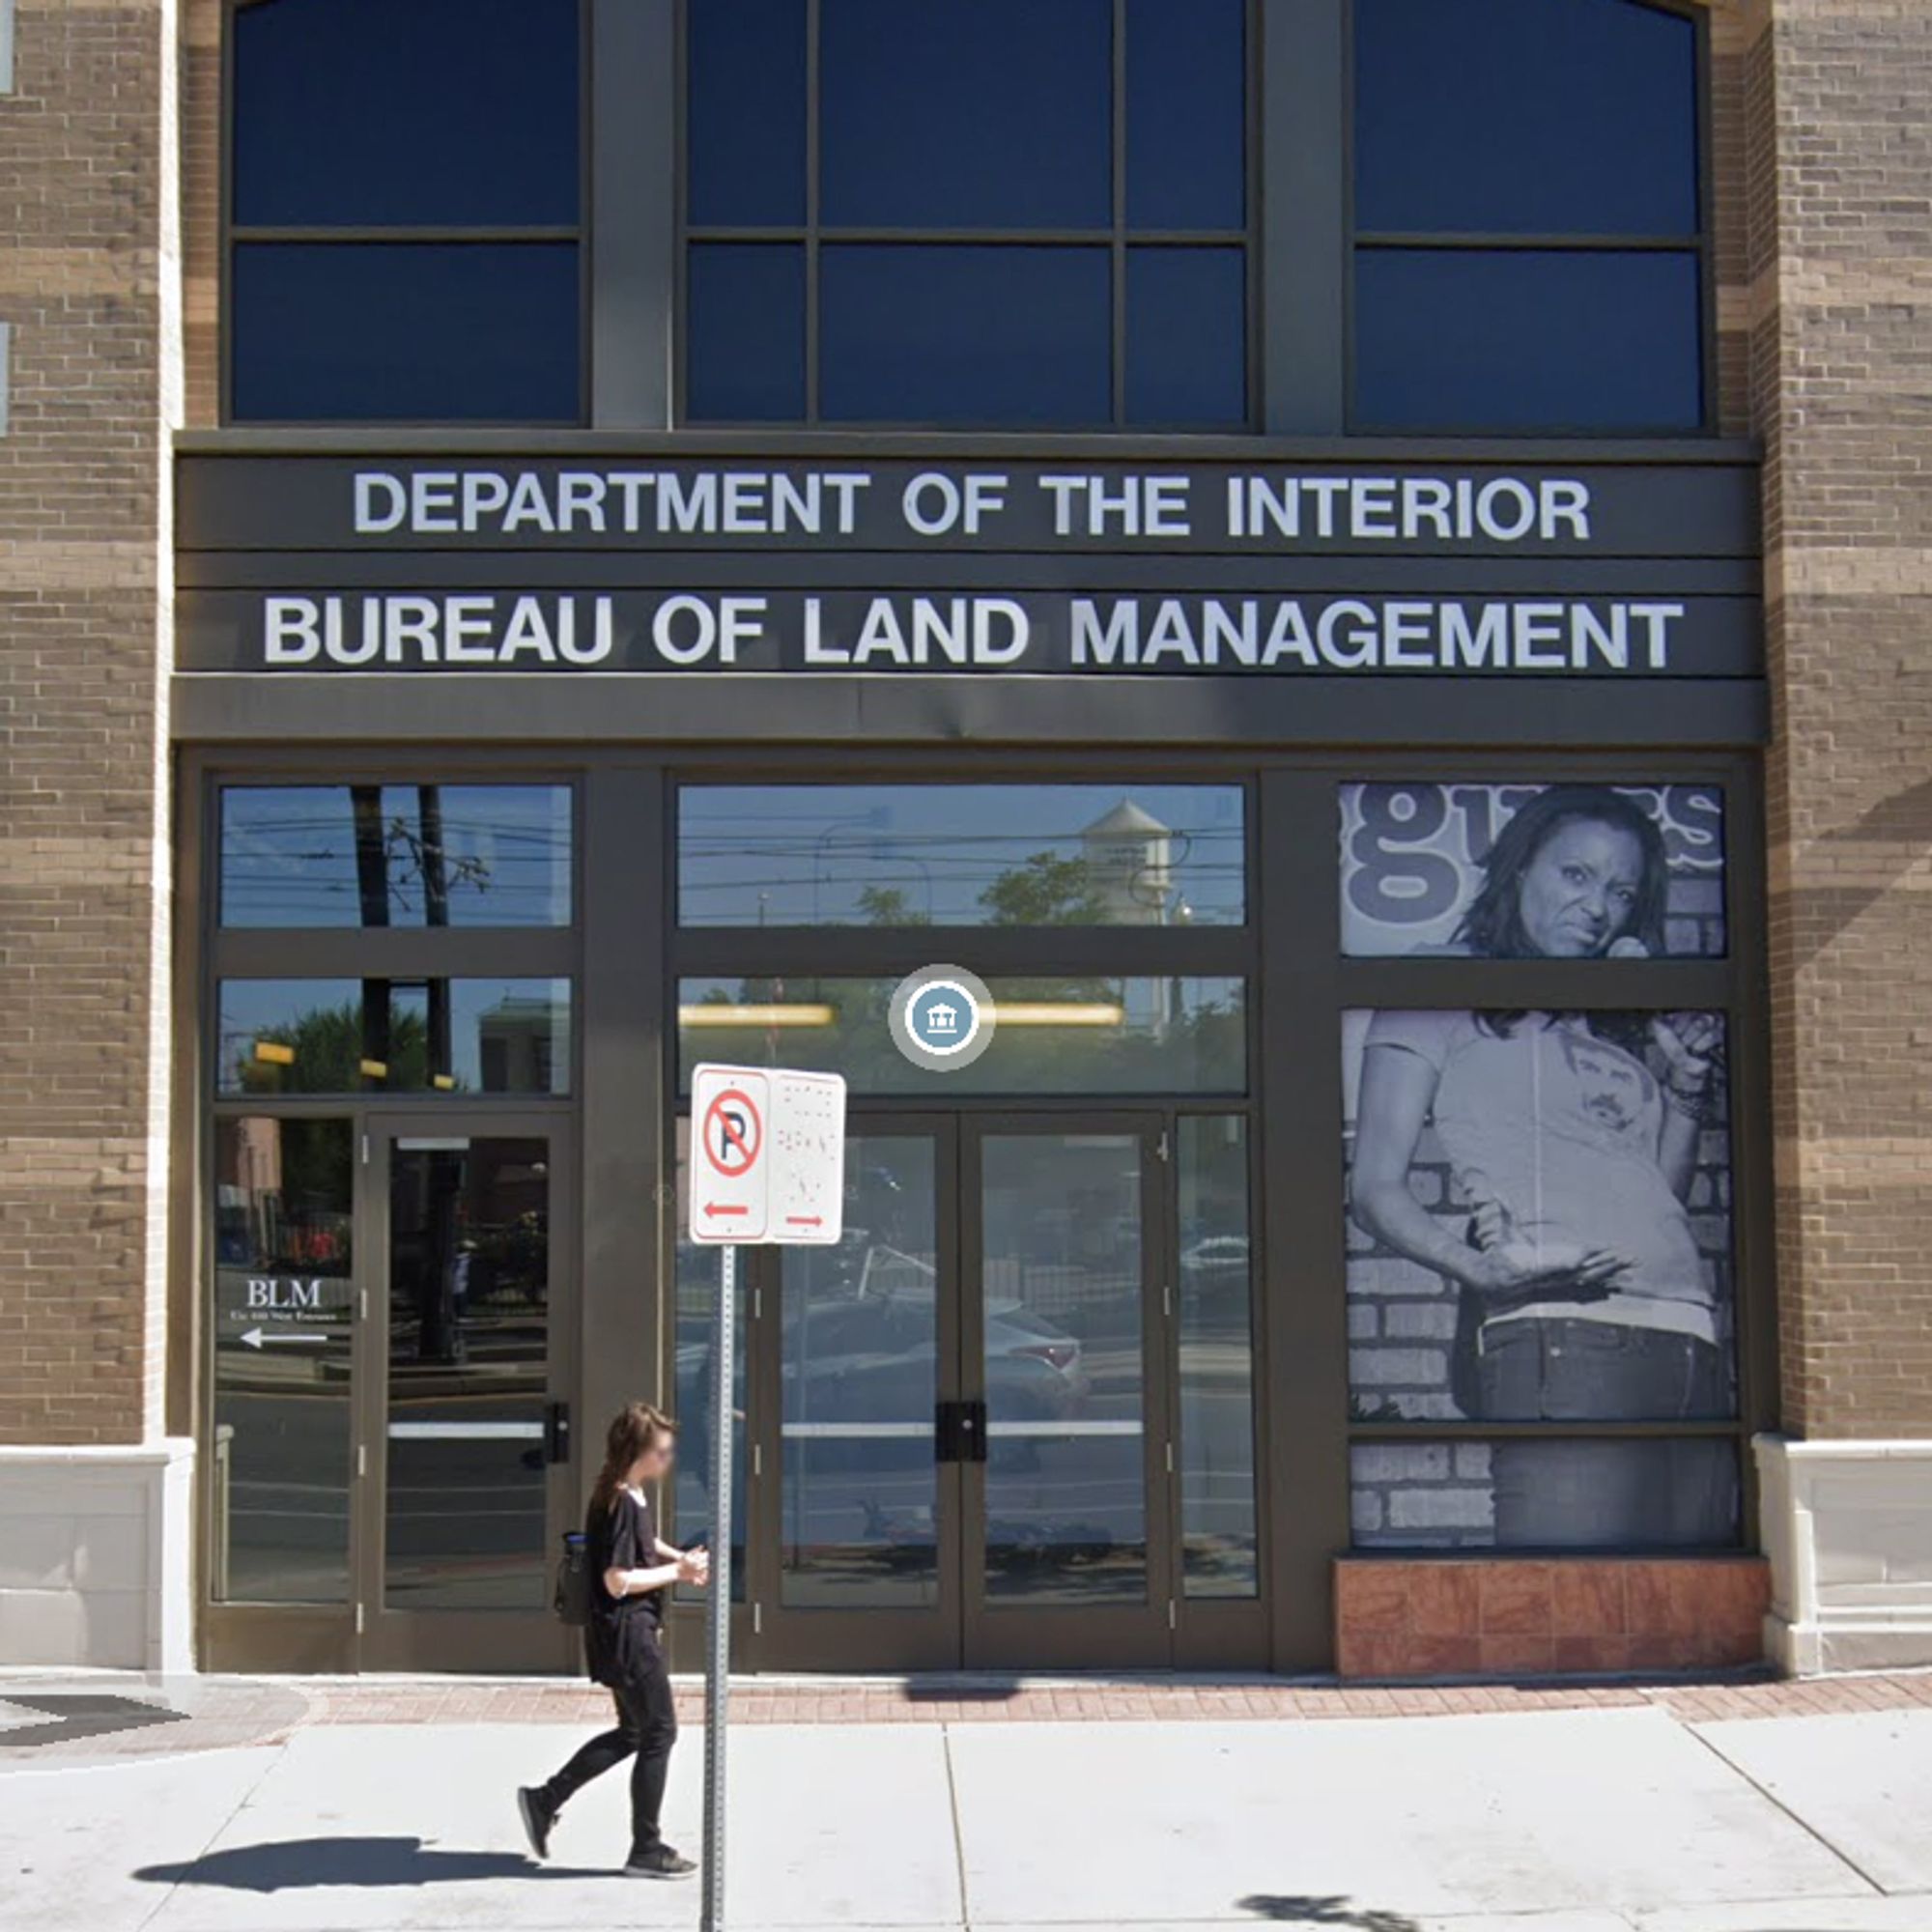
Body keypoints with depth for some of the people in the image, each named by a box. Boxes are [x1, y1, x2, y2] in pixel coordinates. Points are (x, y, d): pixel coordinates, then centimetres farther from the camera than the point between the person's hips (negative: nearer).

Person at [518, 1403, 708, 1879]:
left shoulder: (635, 1497, 10)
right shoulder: (621, 1504, -21)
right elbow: (618, 1581, -24)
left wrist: (679, 1557, 13)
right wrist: (677, 1572, -16)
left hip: (632, 1631, 10)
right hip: (627, 1632, -10)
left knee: (633, 1732, 19)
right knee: (658, 1733, 0)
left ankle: (544, 1801, 24)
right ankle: (646, 1851, 11)